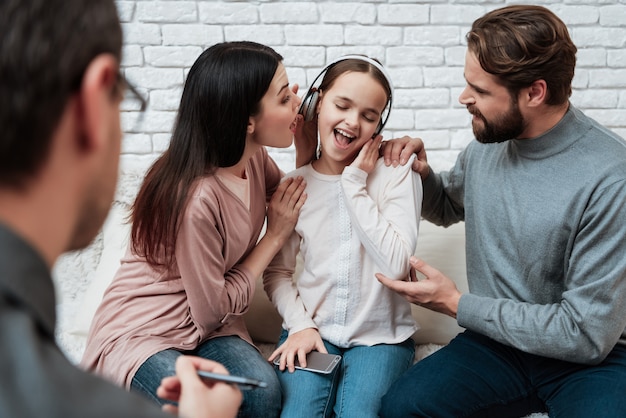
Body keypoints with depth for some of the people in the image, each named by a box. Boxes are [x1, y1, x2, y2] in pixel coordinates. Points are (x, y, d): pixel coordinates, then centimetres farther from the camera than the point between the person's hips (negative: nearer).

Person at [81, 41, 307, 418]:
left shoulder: (254, 158, -5)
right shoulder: (196, 197, -28)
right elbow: (213, 311, -17)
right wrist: (276, 235, -10)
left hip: (209, 324, 6)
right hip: (141, 330, -5)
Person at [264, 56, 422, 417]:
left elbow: (396, 265, -17)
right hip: (311, 329, 1)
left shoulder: (398, 174, -4)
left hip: (380, 335, -1)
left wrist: (355, 184, -15)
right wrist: (301, 325, -10)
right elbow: (277, 271, 6)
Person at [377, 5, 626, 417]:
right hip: (498, 341, 5)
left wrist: (456, 304, -14)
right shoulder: (486, 144, -3)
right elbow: (447, 207, 19)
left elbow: (587, 334, -19)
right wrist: (421, 173, -5)